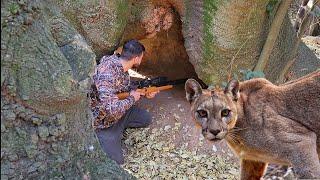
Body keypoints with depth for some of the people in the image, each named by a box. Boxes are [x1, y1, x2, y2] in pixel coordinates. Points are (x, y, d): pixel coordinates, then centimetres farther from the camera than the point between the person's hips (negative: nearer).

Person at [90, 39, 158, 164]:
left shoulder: (122, 66, -6)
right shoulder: (107, 73, -35)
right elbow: (112, 109, -40)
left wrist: (144, 93, 1)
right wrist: (132, 99, -24)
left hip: (119, 110, 8)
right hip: (103, 120, -8)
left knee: (146, 119, 11)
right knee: (116, 160, -10)